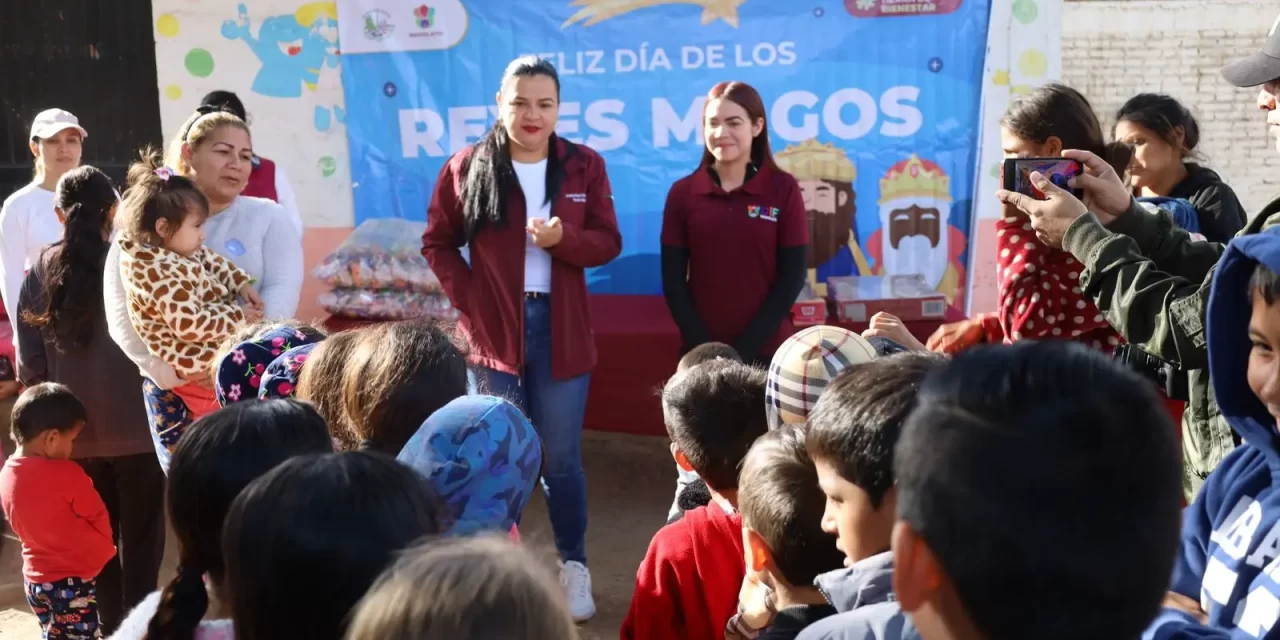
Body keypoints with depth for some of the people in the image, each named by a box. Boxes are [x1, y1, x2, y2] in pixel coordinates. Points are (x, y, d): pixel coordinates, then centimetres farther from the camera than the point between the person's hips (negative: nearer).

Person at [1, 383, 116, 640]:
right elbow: (99, 519, -10)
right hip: (71, 581, -7)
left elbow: (24, 524, 9)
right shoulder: (66, 474, -23)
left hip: (35, 576, 7)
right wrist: (101, 548, 9)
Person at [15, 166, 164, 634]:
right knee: (140, 537, 8)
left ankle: (108, 624, 26)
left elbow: (29, 361, 1)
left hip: (73, 430, 4)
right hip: (135, 424, -3)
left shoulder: (41, 271, -1)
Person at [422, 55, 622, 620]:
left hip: (560, 331, 0)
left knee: (561, 459, 7)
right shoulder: (466, 167, -1)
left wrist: (563, 238, -20)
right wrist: (469, 300, -8)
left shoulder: (584, 166, 1)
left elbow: (608, 243, 0)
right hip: (492, 330, 0)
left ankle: (574, 568, 20)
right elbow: (437, 244, 4)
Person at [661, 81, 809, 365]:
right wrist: (704, 346, -9)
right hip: (702, 350, 1)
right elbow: (673, 280, 1)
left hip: (767, 349, -1)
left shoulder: (783, 188, -1)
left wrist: (746, 347, -10)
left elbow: (793, 276, -4)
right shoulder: (682, 192, 2)